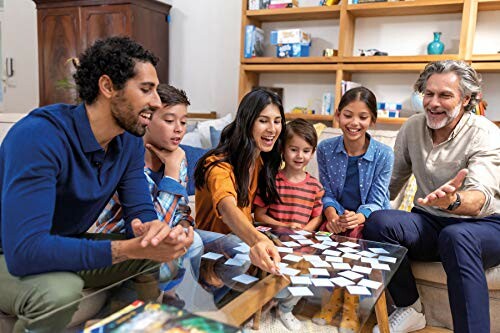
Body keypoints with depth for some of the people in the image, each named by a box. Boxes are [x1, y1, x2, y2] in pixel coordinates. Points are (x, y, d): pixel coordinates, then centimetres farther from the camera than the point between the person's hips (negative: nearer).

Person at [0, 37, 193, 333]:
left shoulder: (130, 141, -8)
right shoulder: (40, 136, -31)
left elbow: (141, 211, -7)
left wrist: (153, 229, -32)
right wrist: (130, 248, -42)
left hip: (68, 249, 6)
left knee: (161, 255, -8)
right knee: (61, 290, -35)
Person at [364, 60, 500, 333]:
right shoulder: (413, 128, 3)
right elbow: (391, 182, 10)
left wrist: (453, 201, -51)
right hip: (429, 223, 5)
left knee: (456, 236, -39)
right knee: (378, 221, -25)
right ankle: (410, 310, -6)